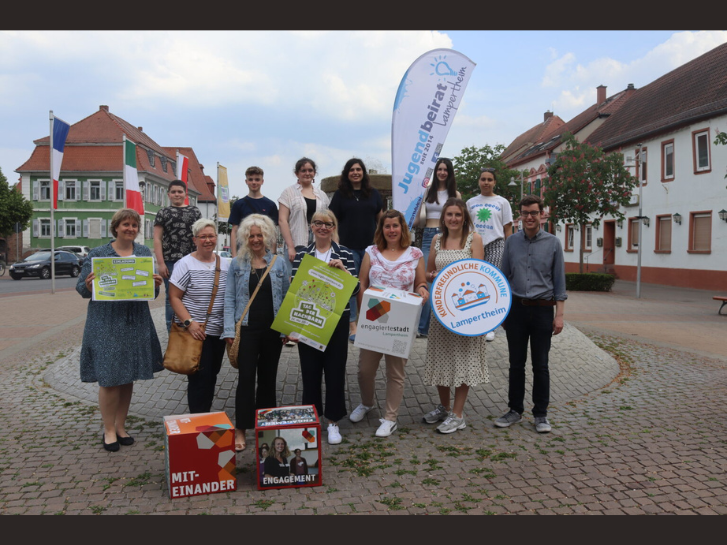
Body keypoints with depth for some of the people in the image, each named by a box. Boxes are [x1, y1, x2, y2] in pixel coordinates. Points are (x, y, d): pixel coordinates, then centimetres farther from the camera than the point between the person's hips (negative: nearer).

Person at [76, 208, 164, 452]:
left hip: (136, 324, 3)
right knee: (109, 378, -2)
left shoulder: (144, 253, 9)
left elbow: (152, 293, 12)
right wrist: (90, 285, -20)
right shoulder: (98, 254, 0)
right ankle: (109, 430, 15)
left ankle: (120, 426, 26)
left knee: (128, 377, 11)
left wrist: (155, 284, -10)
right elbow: (82, 288, 2)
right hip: (106, 324, -3)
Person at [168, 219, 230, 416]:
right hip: (196, 332, -5)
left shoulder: (225, 264, 8)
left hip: (219, 332, 5)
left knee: (211, 377, 13)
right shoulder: (185, 264, -6)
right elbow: (174, 297, -8)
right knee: (200, 379, -5)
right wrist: (189, 322, -19)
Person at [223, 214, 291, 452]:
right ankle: (240, 429, 8)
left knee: (268, 378, 11)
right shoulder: (237, 264, 3)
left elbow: (286, 297, 7)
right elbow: (229, 298, 1)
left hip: (273, 330, 2)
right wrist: (229, 330, -7)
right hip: (247, 329, -2)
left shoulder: (278, 264, 5)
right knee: (246, 378, -2)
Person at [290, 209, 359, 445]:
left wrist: (343, 270, -19)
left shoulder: (345, 254, 0)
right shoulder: (301, 255, 3)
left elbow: (354, 289, -3)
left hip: (337, 321, -1)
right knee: (310, 370, 9)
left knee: (335, 370, 6)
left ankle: (333, 422, 21)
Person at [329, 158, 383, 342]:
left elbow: (381, 218, 14)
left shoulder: (373, 194, 10)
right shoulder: (340, 194, 5)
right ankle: (352, 326, 7)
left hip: (370, 246, 2)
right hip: (348, 247, -2)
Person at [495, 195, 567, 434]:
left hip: (542, 309, -2)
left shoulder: (553, 243, 0)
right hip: (516, 309, 2)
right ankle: (515, 410, 22)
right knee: (516, 363, 10)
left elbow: (559, 281, 1)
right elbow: (505, 277, 9)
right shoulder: (512, 241, 5)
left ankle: (541, 414, 18)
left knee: (540, 365, 5)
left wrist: (559, 314, -4)